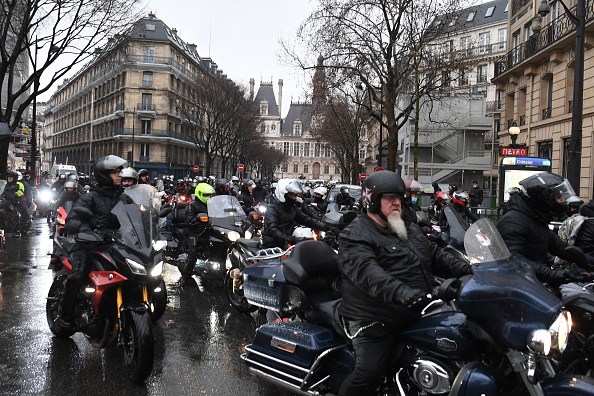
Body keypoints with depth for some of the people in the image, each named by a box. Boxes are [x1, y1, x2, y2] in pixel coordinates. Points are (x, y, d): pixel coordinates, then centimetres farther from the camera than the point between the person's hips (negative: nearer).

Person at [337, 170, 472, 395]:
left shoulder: (410, 229, 17)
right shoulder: (355, 236, -13)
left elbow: (435, 255, 20)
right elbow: (368, 272, -30)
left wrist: (466, 270, 5)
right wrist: (401, 292, -44)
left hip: (417, 314, 8)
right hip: (375, 321, -8)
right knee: (369, 373, -20)